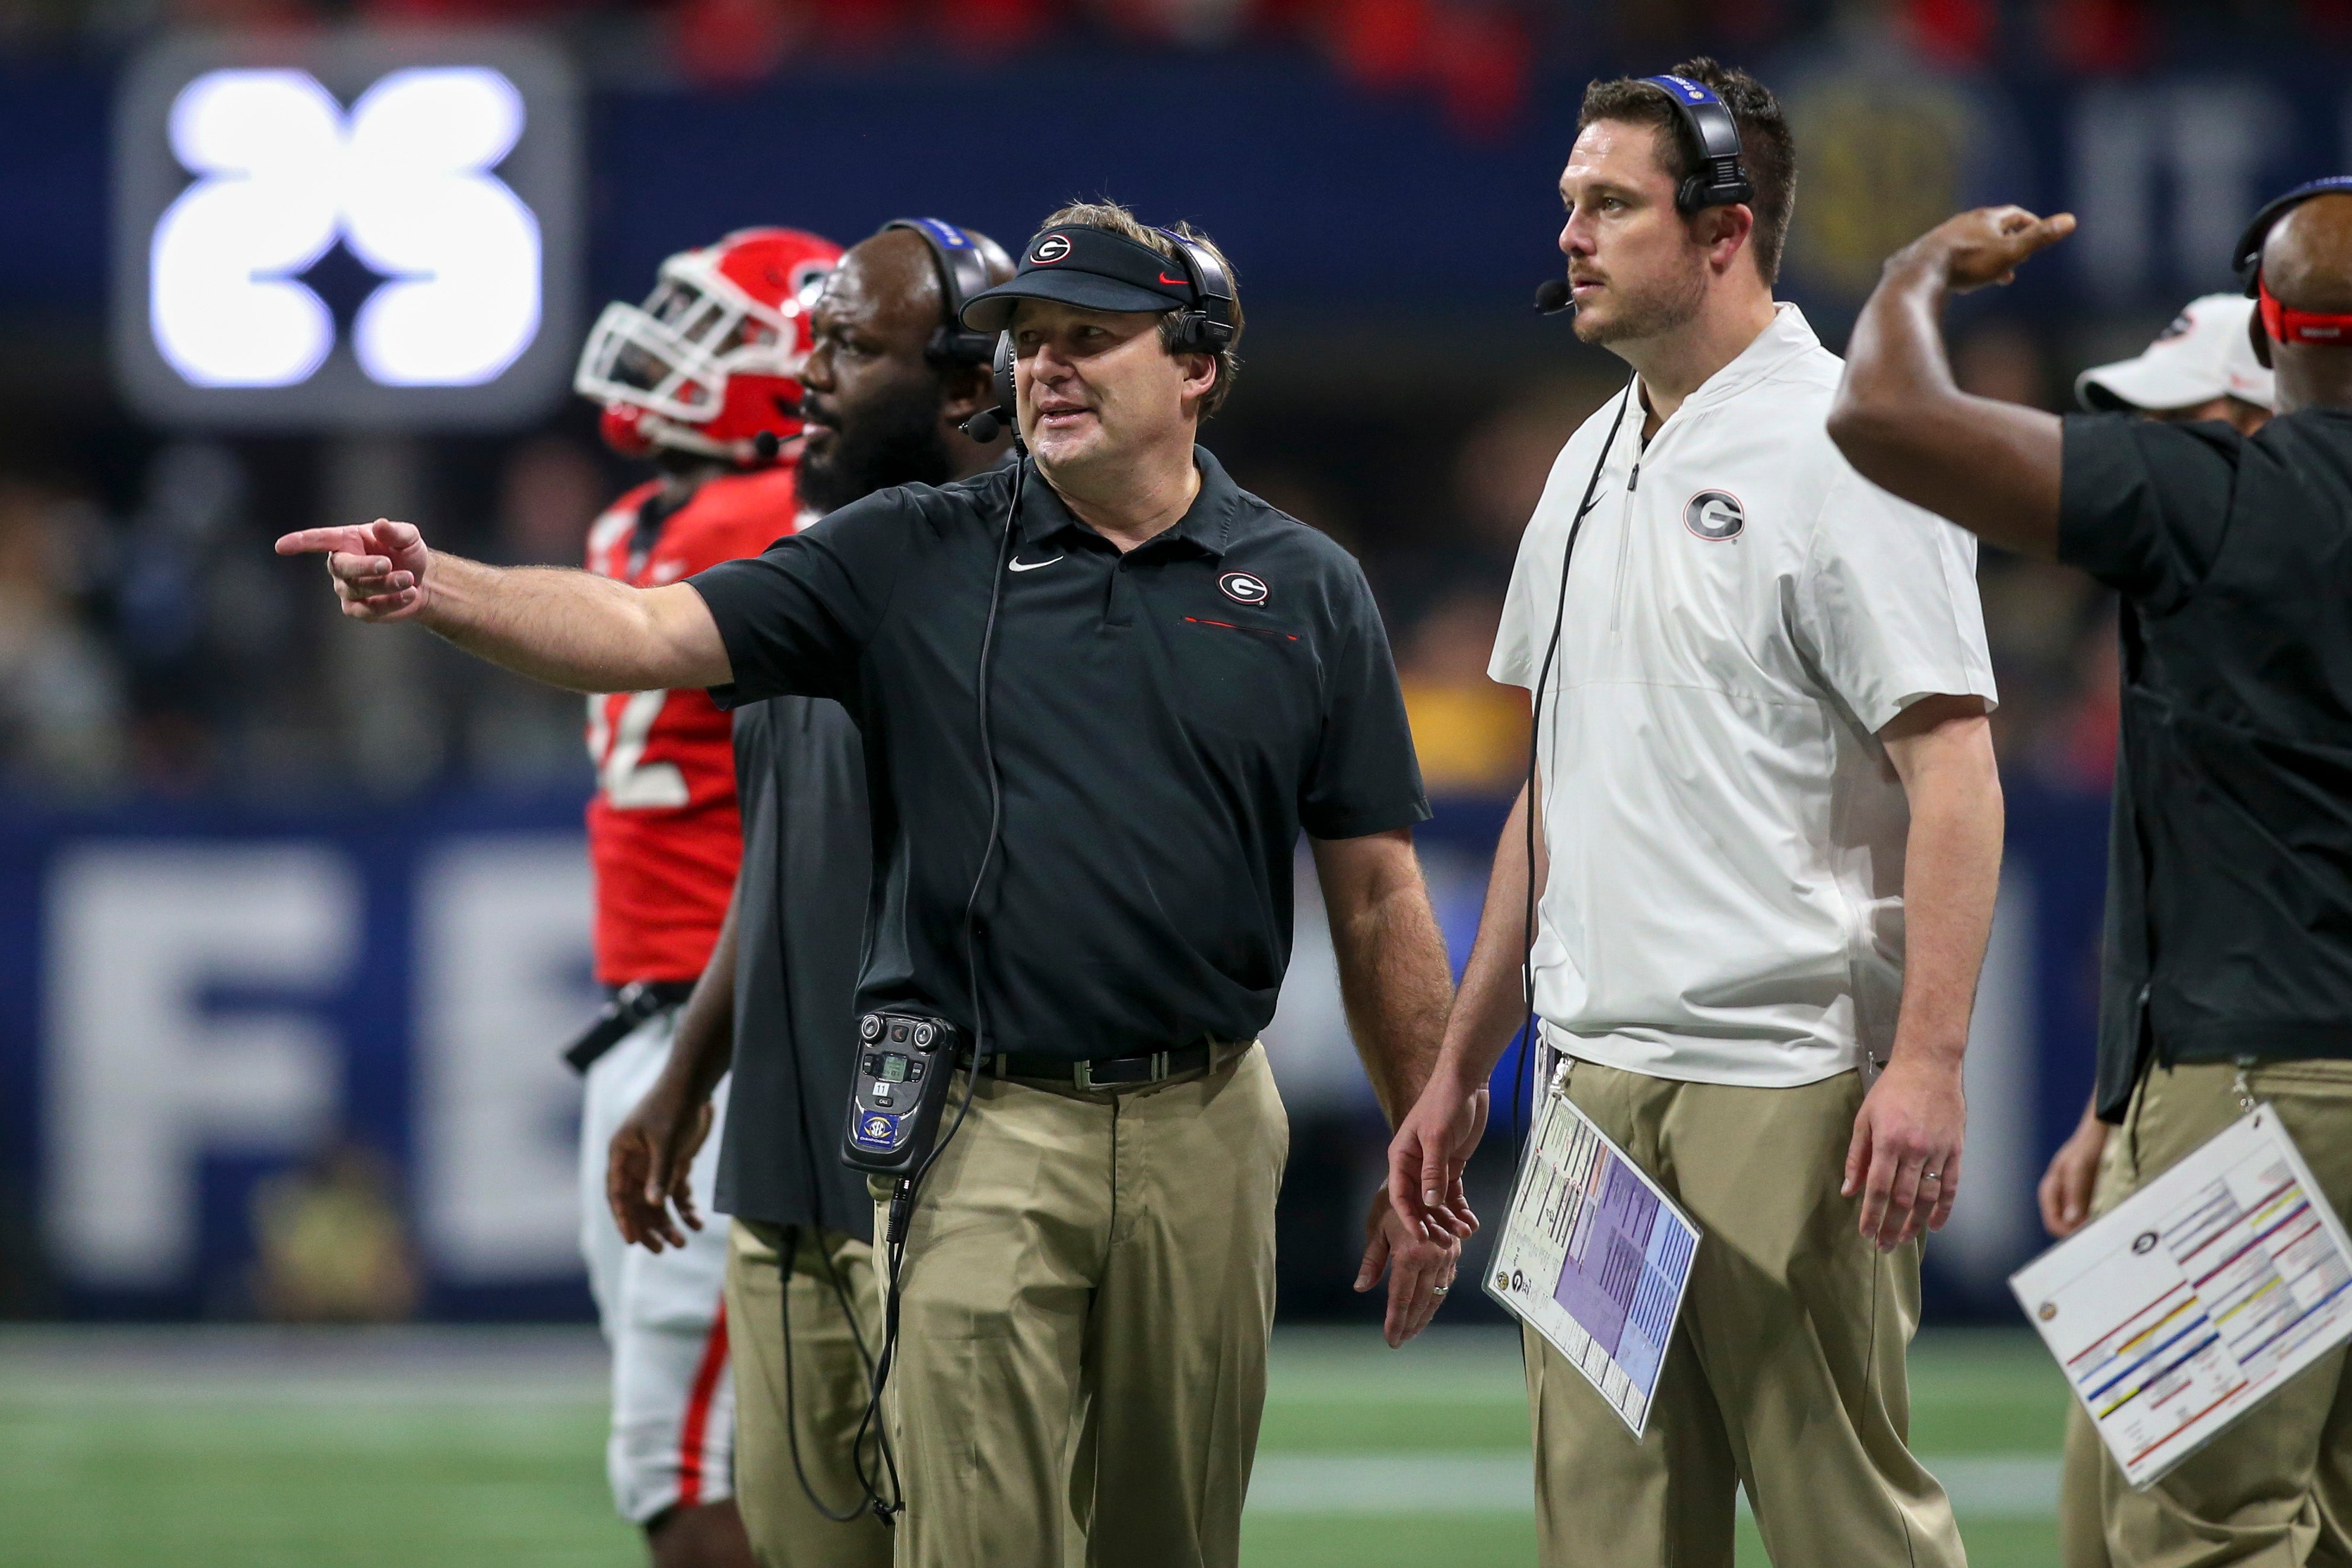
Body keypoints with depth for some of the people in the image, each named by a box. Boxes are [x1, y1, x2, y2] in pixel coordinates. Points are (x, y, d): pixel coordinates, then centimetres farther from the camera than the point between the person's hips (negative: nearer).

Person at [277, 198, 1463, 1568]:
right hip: (983, 1132, -1)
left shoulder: (1308, 591, 6)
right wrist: (437, 587, -22)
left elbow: (1379, 896, 8)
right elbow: (653, 631, -5)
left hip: (1205, 1132, 1)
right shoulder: (913, 559, 5)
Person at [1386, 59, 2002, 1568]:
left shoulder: (1843, 451, -8)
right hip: (1593, 1076, 8)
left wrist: (1927, 1061, -23)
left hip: (1787, 1078, -8)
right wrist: (1461, 1066, 22)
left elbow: (1954, 767, -14)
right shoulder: (1591, 464, 18)